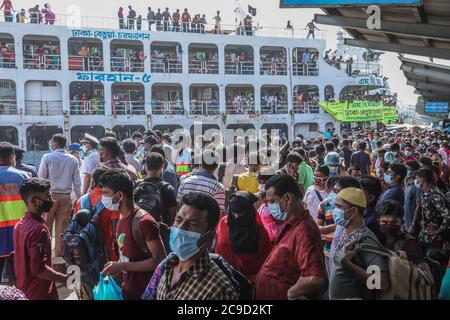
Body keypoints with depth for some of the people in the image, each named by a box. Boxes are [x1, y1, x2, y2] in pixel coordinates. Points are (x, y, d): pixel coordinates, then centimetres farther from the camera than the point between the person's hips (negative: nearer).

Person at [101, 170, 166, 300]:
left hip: (145, 293, -8)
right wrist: (117, 266, 3)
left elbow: (160, 260, -24)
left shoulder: (144, 222, -22)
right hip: (128, 289, 8)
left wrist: (122, 266, -23)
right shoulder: (122, 217, 5)